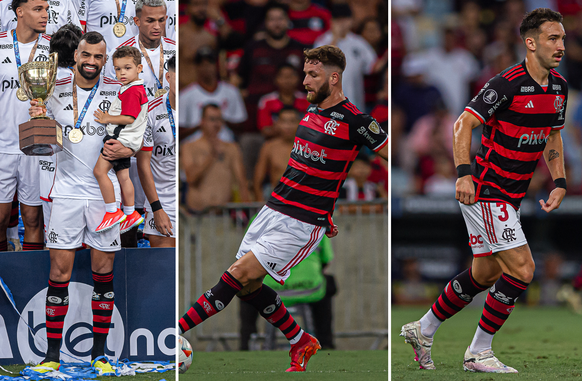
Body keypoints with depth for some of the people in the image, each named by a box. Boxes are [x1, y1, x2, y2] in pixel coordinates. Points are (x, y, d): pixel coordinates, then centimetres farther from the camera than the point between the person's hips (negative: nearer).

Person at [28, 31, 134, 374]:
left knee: (104, 271, 3)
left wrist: (125, 150, -15)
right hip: (67, 191, 0)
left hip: (105, 192, 0)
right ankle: (53, 355, 0)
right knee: (59, 272, -4)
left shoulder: (119, 92, 1)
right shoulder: (57, 92, 4)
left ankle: (99, 354, 11)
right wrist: (37, 120, -10)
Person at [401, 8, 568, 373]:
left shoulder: (558, 86, 7)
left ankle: (423, 330, 32)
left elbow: (553, 138, 20)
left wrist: (559, 184, 9)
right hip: (485, 192, -9)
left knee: (485, 275, 15)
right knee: (522, 269, -14)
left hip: (511, 197, 9)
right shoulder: (508, 83, -19)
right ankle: (479, 353, -3)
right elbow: (464, 124, -18)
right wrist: (464, 175, -28)